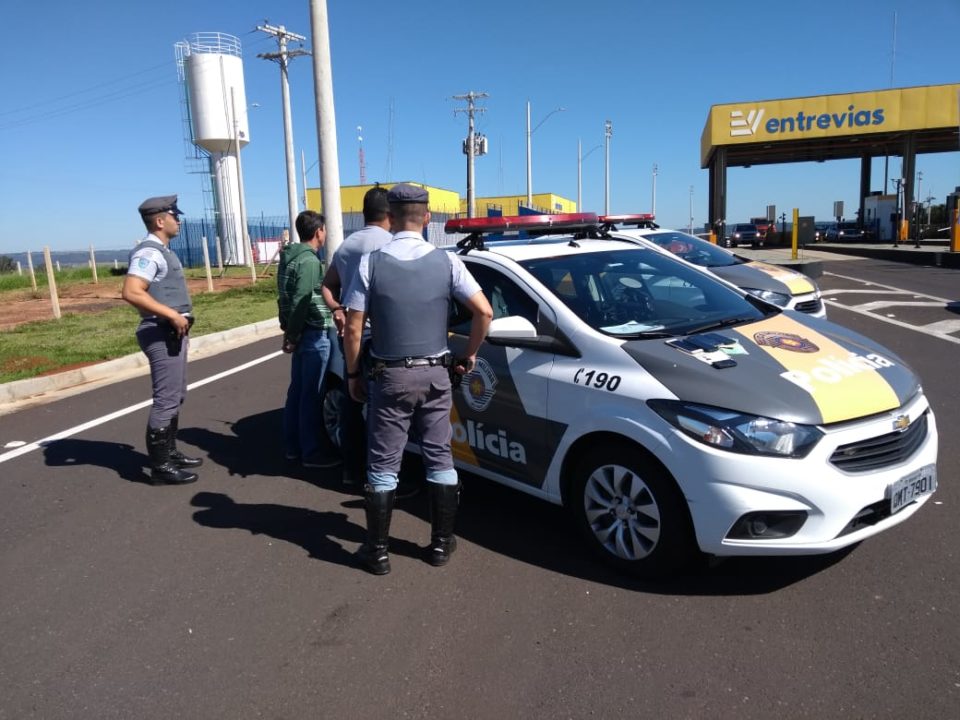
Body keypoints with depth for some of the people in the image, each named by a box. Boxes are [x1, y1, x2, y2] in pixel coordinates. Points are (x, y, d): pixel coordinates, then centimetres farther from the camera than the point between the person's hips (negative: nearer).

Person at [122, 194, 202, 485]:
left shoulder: (162, 251, 16)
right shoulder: (149, 252, -16)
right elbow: (131, 292, -27)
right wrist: (172, 315, -25)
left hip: (173, 333, 11)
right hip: (162, 334, -11)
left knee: (176, 397, 18)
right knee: (166, 400, -6)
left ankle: (170, 453, 29)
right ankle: (160, 466, 2)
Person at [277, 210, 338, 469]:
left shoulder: (290, 256, 13)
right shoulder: (309, 260, -17)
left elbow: (286, 297, 16)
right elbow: (300, 302, -21)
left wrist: (288, 328, 17)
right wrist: (293, 336, -15)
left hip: (302, 333, 10)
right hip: (313, 335, -10)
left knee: (297, 390, 14)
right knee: (311, 395, -2)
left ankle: (292, 446, 23)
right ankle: (311, 453, 6)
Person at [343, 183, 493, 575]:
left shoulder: (371, 262, -7)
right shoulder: (446, 261, -3)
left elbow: (353, 329, -7)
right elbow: (484, 312, -7)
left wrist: (353, 374, 6)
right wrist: (470, 354, 7)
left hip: (390, 376, -1)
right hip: (435, 373, 2)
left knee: (383, 463, 7)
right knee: (439, 457, 12)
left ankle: (377, 550, 16)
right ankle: (441, 543, 20)